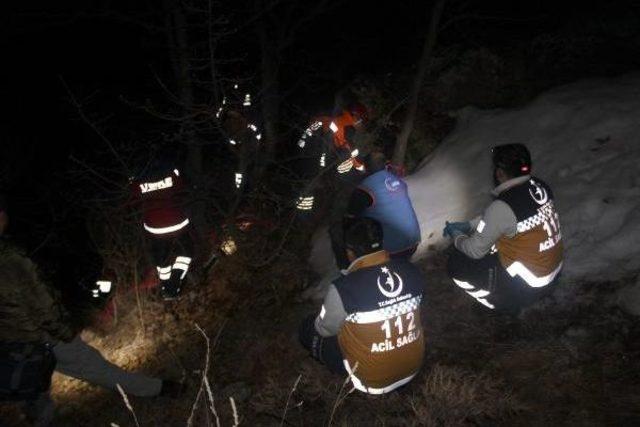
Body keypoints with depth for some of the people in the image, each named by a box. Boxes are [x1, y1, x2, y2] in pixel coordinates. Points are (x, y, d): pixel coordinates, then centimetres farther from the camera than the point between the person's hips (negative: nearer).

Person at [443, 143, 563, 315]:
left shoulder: (502, 207, -28)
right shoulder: (539, 186, -5)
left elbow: (475, 250, -13)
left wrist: (456, 235, 6)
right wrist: (467, 226, 14)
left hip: (527, 286, -8)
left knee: (456, 263, 2)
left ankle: (507, 303, 9)